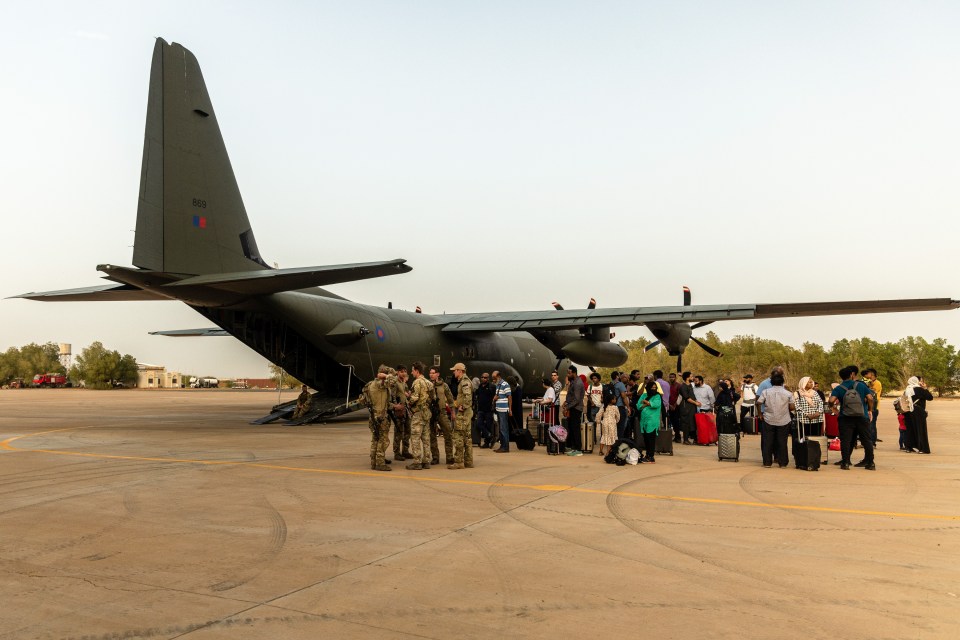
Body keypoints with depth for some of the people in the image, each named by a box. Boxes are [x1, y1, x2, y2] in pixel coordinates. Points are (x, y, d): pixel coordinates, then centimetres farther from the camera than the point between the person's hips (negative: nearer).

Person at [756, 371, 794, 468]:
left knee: (767, 442, 8)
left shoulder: (765, 392, -5)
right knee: (782, 442, 8)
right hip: (783, 421, 0)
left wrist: (760, 413, 10)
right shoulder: (788, 393, -4)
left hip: (769, 420, 0)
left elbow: (759, 403, -9)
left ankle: (767, 462, 9)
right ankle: (783, 463, 11)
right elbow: (792, 407, -4)